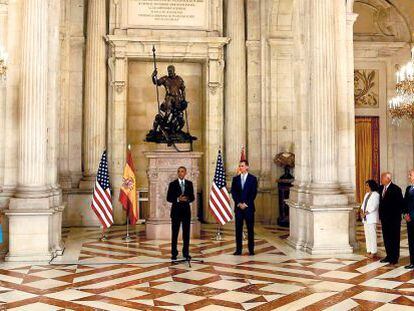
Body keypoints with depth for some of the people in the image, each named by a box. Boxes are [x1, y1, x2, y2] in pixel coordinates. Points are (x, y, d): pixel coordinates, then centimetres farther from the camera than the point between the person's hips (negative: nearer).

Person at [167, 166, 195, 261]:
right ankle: (174, 253, 9)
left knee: (186, 233, 5)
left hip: (186, 210, 2)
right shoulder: (172, 184, 0)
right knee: (174, 233, 1)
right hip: (176, 210, -2)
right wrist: (178, 199, -18)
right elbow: (169, 198, -3)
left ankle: (186, 253, 13)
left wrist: (188, 199, -14)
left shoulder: (189, 184, 7)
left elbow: (192, 197, 8)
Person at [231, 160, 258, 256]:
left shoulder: (253, 178, 2)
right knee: (238, 229, 2)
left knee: (250, 229, 1)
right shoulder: (235, 179, 10)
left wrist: (246, 204, -10)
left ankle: (251, 249, 7)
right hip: (238, 207, 2)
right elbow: (233, 192, 5)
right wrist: (239, 203, -8)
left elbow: (253, 193, -3)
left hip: (249, 207, -2)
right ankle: (238, 249, 6)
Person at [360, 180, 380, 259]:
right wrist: (362, 212, -2)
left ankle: (373, 252, -2)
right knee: (367, 235, 9)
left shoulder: (376, 195, -9)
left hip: (372, 218, -8)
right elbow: (363, 204, 16)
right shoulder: (367, 194, 17)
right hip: (365, 218, 8)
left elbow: (373, 207, -16)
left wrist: (365, 213, -15)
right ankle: (369, 251, 15)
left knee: (372, 235, -6)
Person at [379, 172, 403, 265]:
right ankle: (389, 256, 22)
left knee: (394, 238, 3)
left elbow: (400, 204, -11)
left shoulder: (396, 189, -13)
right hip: (384, 218, 7)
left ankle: (395, 258, 11)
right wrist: (381, 214, 9)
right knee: (386, 237, 12)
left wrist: (397, 215, -11)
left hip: (394, 219, -7)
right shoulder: (381, 188, 7)